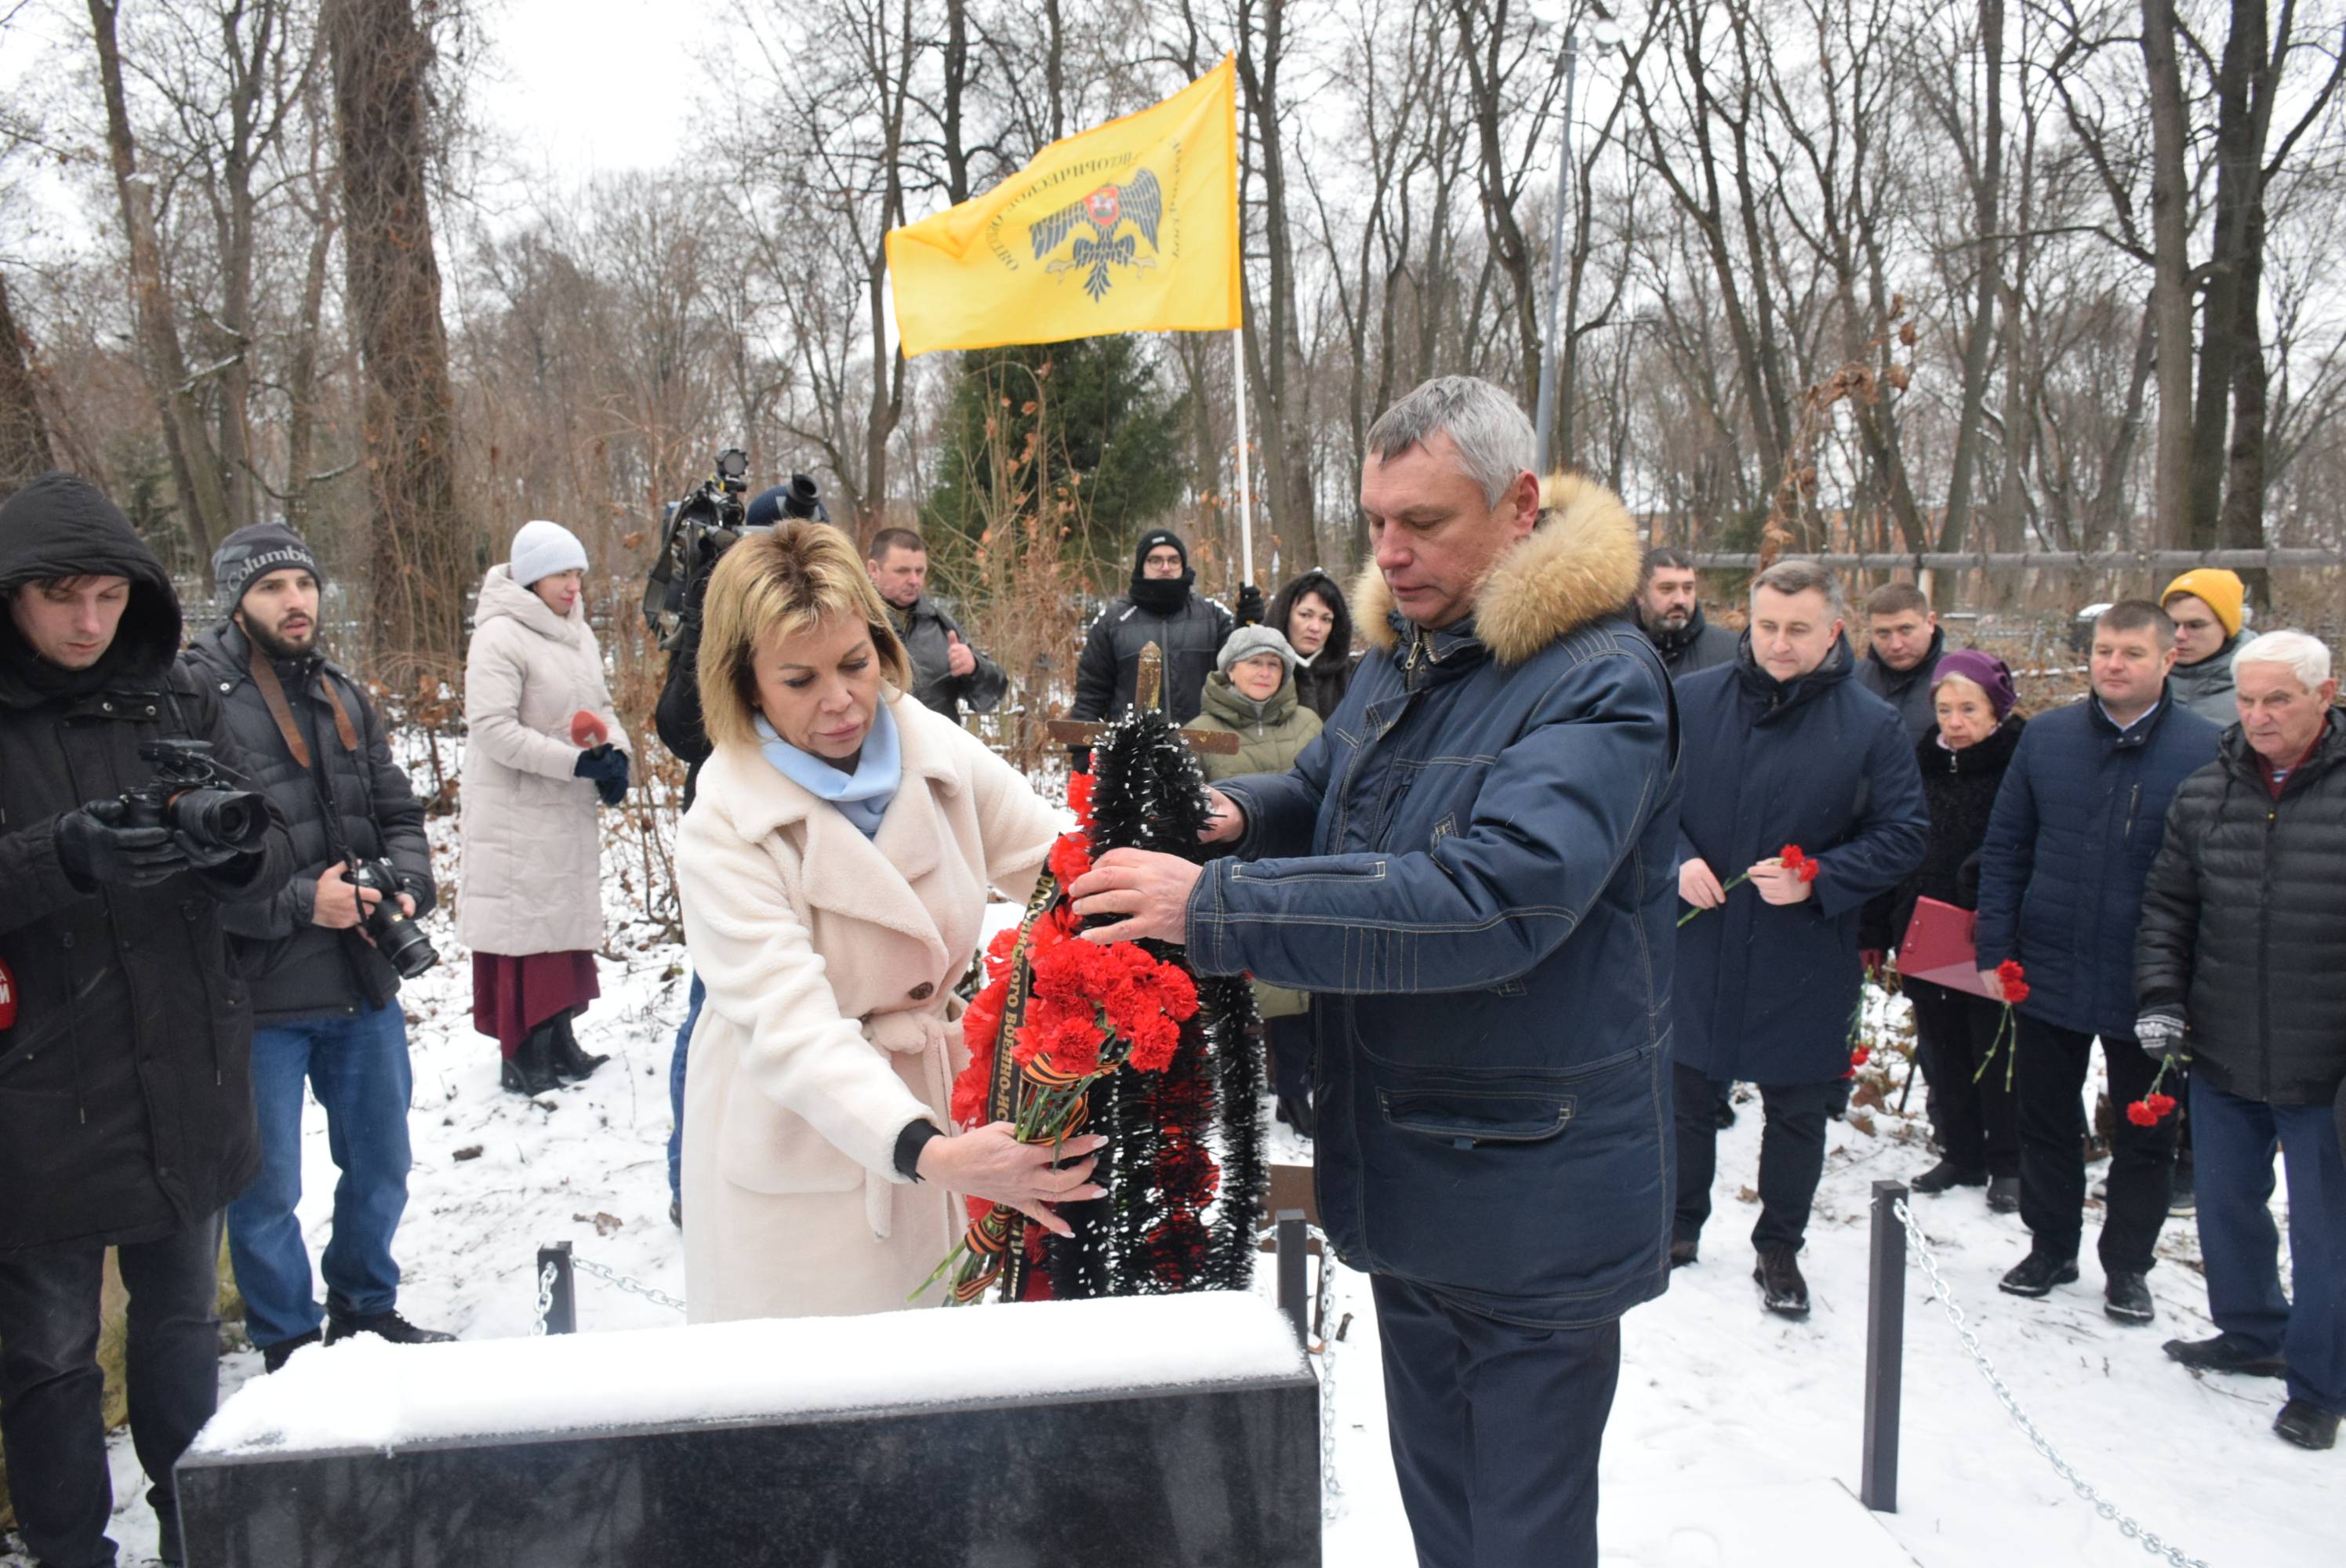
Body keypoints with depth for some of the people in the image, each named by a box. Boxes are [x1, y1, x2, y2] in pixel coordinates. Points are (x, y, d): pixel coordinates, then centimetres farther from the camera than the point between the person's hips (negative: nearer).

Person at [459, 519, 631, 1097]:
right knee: (524, 927, -2)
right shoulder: (500, 637, -15)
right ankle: (522, 1054, 7)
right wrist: (577, 762, -24)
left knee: (569, 922, 13)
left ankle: (559, 1039, 25)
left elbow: (599, 705, 16)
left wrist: (616, 754, -5)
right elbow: (493, 729, -21)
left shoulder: (577, 633, 9)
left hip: (570, 812, 8)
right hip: (517, 816, -8)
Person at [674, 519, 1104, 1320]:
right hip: (804, 1148, -3)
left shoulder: (938, 750, -5)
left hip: (943, 1107, 4)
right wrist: (928, 1152, -43)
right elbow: (793, 1029, -29)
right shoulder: (721, 834, -18)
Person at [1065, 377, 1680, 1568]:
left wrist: (1213, 903, -33)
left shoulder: (1599, 684, -21)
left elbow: (1483, 899, -33)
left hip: (1532, 1207, -8)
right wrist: (1238, 813, -4)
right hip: (1407, 1185, 8)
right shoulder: (1402, 653, 7)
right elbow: (1328, 788, 21)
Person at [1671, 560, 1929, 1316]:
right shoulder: (1691, 700, -3)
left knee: (1797, 1111, 12)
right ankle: (1681, 1225, 35)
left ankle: (1779, 1249, 31)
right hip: (1696, 943, 1)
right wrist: (1678, 860, -12)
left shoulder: (1871, 725, -7)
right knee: (1685, 1091, 14)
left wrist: (1818, 880, -18)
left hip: (1805, 964, -1)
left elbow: (1904, 833, -4)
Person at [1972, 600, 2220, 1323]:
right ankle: (2051, 1248, 34)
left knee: (2146, 1135, 13)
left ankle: (2128, 1265, 31)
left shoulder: (2206, 750, -8)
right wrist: (1994, 952, -3)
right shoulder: (2045, 736, 0)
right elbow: (2004, 850, 4)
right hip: (2046, 974, 2)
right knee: (2045, 1122, 15)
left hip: (2149, 987, -2)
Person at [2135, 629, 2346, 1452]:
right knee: (2226, 1205, 19)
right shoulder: (2203, 795, 2)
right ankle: (2252, 1332, 41)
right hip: (2221, 1057, 5)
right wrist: (2160, 995, 0)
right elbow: (2167, 906, 11)